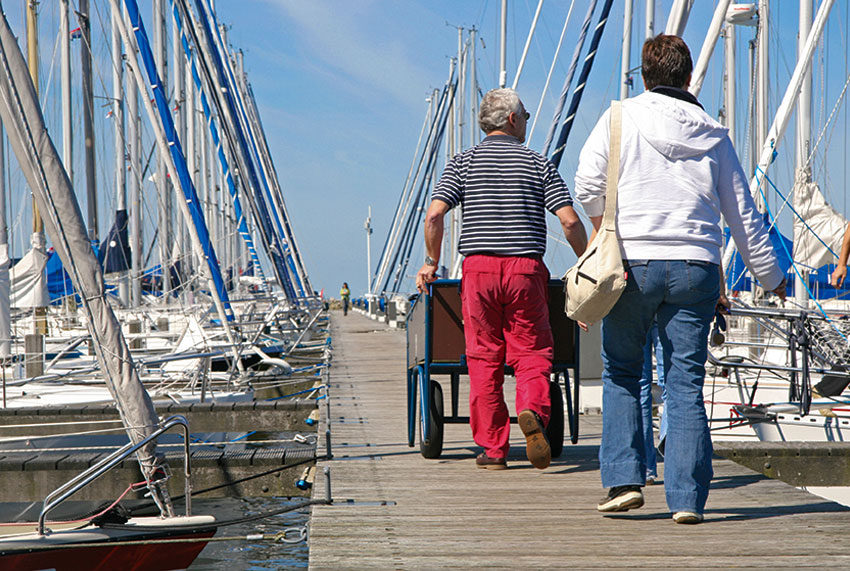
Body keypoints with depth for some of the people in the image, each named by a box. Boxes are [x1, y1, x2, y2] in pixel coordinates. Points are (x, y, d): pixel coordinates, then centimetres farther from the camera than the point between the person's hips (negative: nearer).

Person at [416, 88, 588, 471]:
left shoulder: (463, 163, 6)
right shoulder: (539, 164, 6)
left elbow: (434, 214, -6)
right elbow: (570, 221, -3)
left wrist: (431, 262, 6)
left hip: (479, 268, 1)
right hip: (526, 269, 0)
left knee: (484, 359, 5)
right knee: (532, 354, 7)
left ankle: (492, 449, 6)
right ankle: (532, 411, -23)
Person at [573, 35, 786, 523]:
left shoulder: (623, 117, 3)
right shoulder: (713, 134, 11)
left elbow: (589, 182, -4)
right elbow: (743, 213, 14)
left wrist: (604, 233, 16)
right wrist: (771, 276, 24)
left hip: (634, 263, -2)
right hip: (697, 268, 2)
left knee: (621, 373, 13)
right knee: (686, 383, 3)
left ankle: (624, 480, 5)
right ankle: (687, 498, 1)